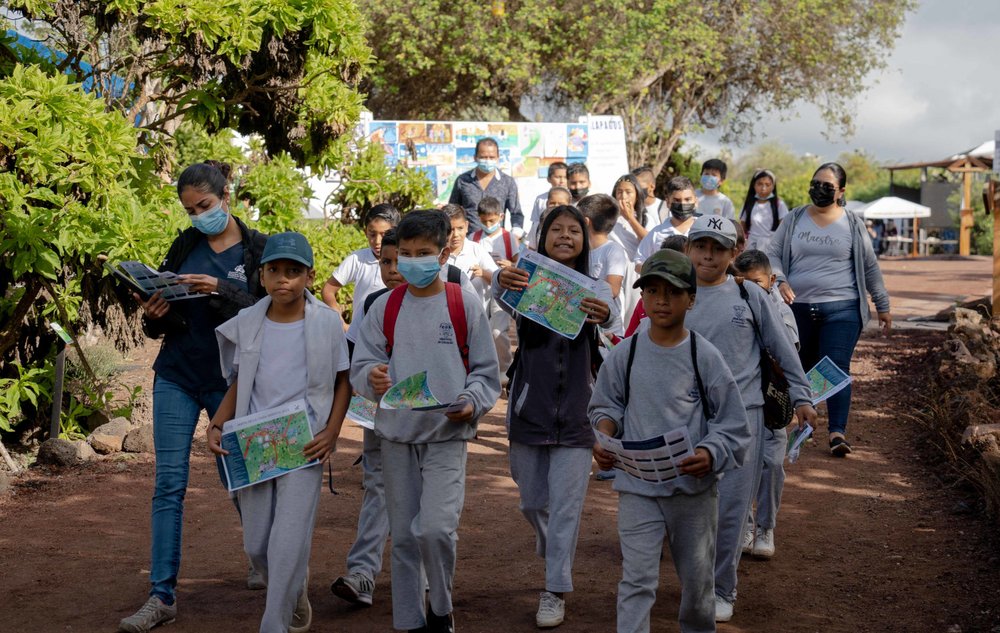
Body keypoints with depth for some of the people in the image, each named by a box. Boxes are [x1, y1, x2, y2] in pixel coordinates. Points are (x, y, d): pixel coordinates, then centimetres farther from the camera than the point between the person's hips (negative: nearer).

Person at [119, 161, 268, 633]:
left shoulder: (258, 250, -2)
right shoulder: (185, 246, 6)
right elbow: (161, 322, 10)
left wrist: (221, 291, -25)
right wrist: (154, 316, -13)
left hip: (230, 381, -2)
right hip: (176, 377, 2)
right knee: (169, 483, -2)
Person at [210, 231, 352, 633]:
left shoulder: (327, 322, -4)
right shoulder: (247, 323, 3)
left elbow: (342, 380, 4)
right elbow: (238, 384, 12)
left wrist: (331, 432, -8)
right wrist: (217, 426, -2)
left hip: (303, 446, -3)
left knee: (289, 544, -11)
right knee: (256, 544, 9)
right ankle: (296, 600, 36)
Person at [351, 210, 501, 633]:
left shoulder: (465, 306, 0)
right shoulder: (385, 308, 5)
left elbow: (485, 372, 4)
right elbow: (360, 366, 5)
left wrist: (470, 402, -15)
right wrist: (372, 378, -18)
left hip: (447, 435, -3)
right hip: (396, 436, 3)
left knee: (436, 528, -17)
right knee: (403, 535, 8)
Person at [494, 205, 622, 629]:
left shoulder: (594, 289, 1)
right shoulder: (527, 283, 0)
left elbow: (613, 318, -22)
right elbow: (503, 298, -25)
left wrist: (604, 316, -48)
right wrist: (502, 283, -50)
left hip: (575, 414, -1)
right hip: (529, 410, 1)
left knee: (565, 505, -3)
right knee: (532, 502, 12)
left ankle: (556, 591, 6)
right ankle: (555, 559, 40)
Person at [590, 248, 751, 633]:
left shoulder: (705, 357, -8)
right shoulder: (625, 355, -2)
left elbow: (734, 427, -5)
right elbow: (605, 405, 12)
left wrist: (710, 455, -23)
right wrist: (604, 435, -9)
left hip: (696, 487, 0)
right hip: (638, 488, 0)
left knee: (697, 579, 16)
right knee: (637, 580, -8)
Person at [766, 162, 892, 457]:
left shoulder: (851, 224, 2)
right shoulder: (794, 219, 5)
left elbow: (870, 267, 9)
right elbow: (773, 253, 8)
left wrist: (883, 306, 11)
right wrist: (780, 281, -12)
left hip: (840, 308, -2)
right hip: (798, 307, 2)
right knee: (800, 367, 14)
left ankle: (838, 432, -11)